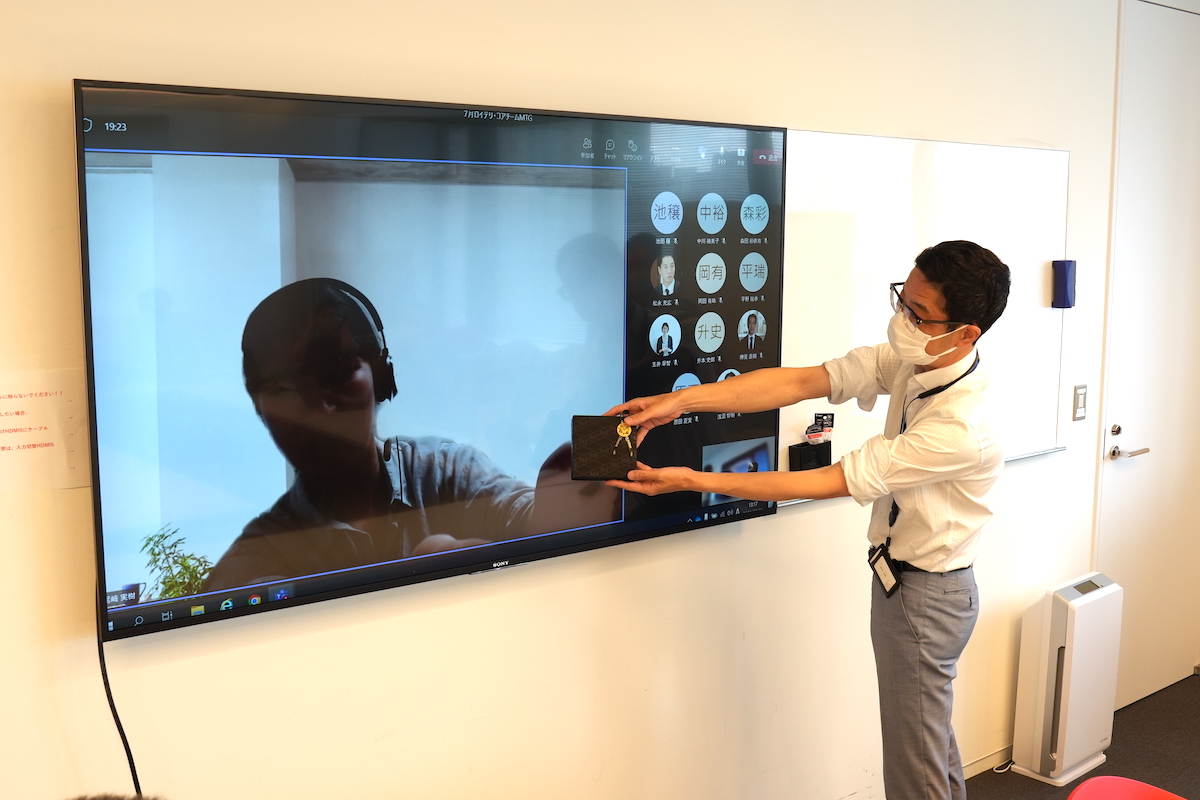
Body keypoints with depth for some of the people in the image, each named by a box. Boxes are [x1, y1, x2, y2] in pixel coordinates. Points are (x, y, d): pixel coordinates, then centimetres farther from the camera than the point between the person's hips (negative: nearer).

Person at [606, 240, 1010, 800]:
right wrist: (680, 400, -27)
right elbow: (798, 383, -16)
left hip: (926, 594, -8)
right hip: (903, 573, 8)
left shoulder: (962, 429, -34)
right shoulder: (906, 360, -10)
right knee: (931, 735, 26)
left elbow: (827, 482, -30)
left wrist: (695, 481, -28)